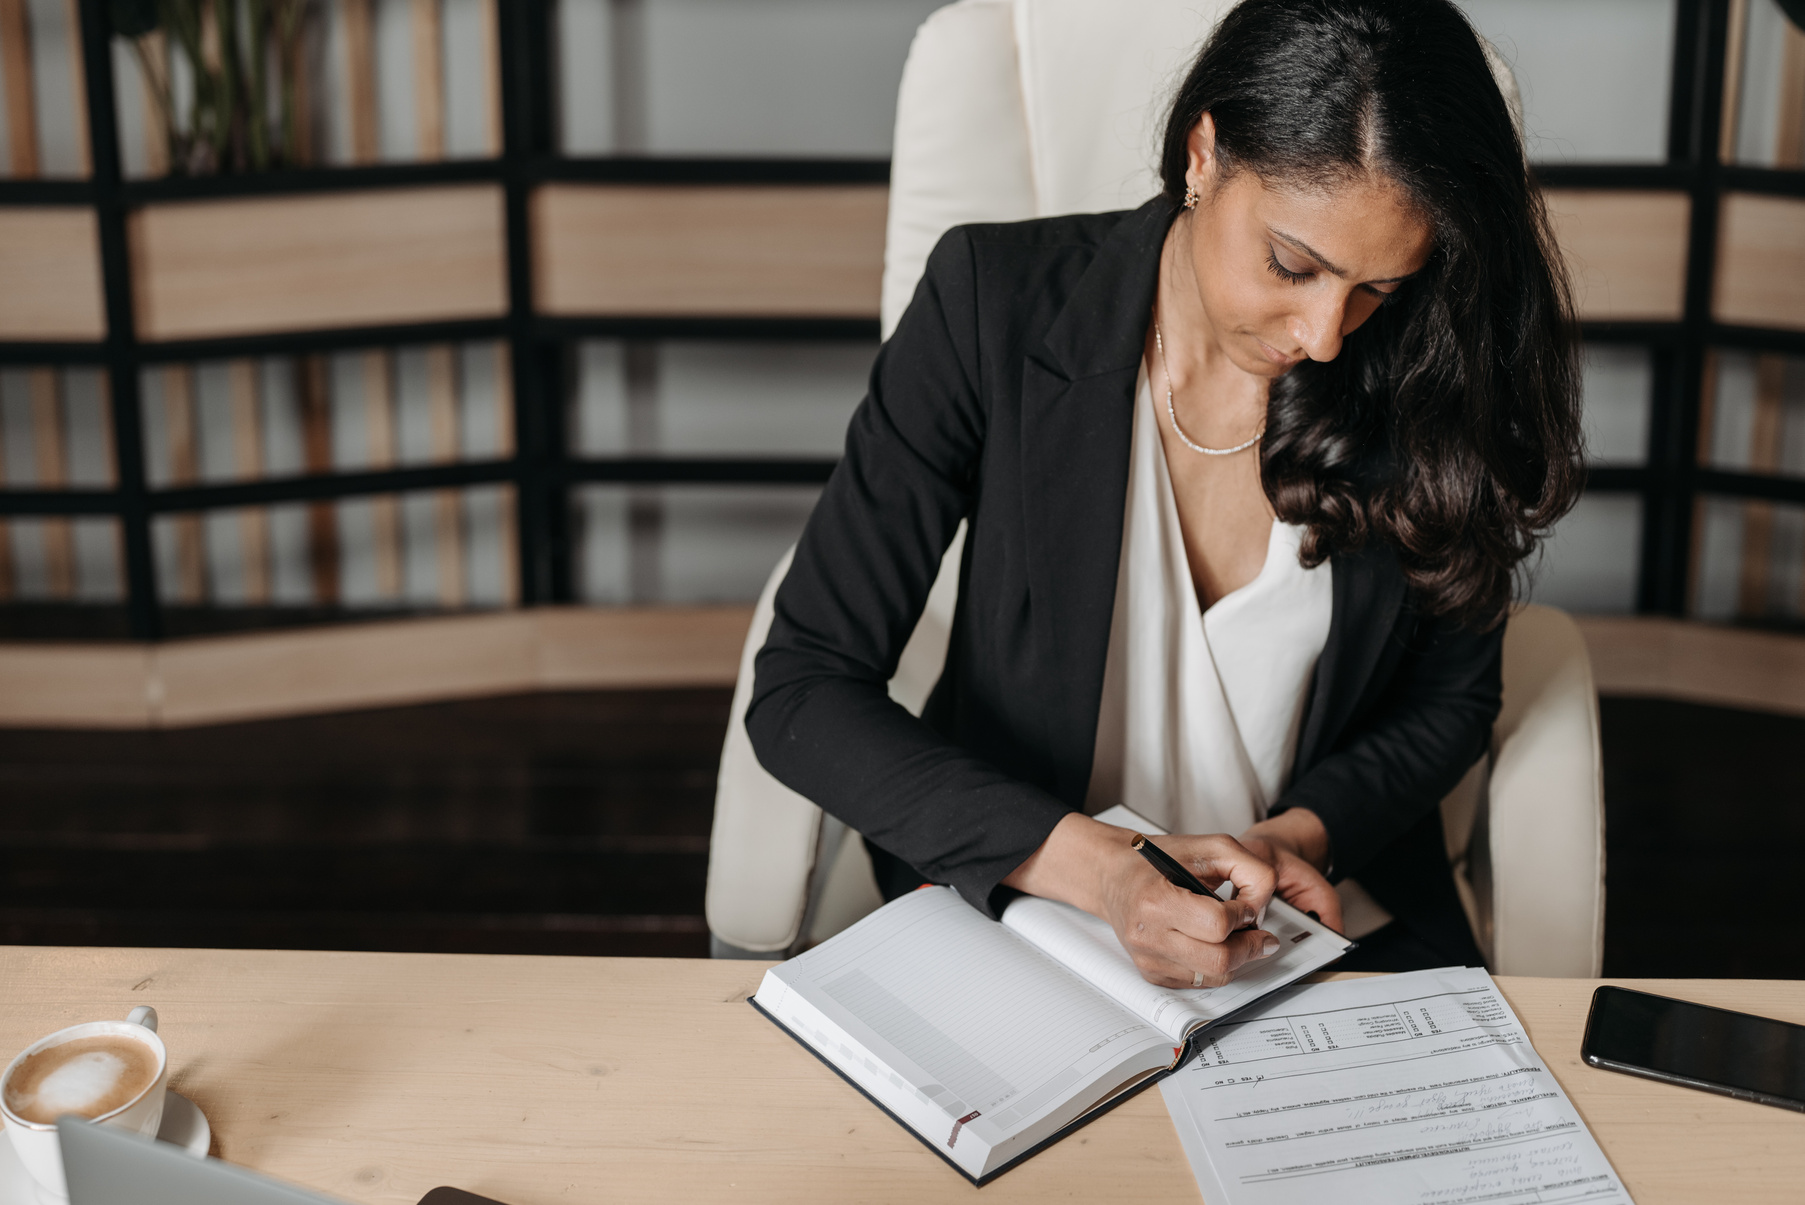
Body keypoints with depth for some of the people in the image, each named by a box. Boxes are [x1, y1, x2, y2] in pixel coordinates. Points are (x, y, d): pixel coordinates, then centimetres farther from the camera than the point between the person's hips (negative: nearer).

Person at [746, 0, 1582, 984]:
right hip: (1016, 895, -1)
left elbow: (1451, 700, 8)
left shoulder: (1428, 383, -8)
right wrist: (1093, 864, -25)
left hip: (1323, 909, 2)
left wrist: (1302, 834, -12)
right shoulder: (996, 303, -14)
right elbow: (801, 691, -15)